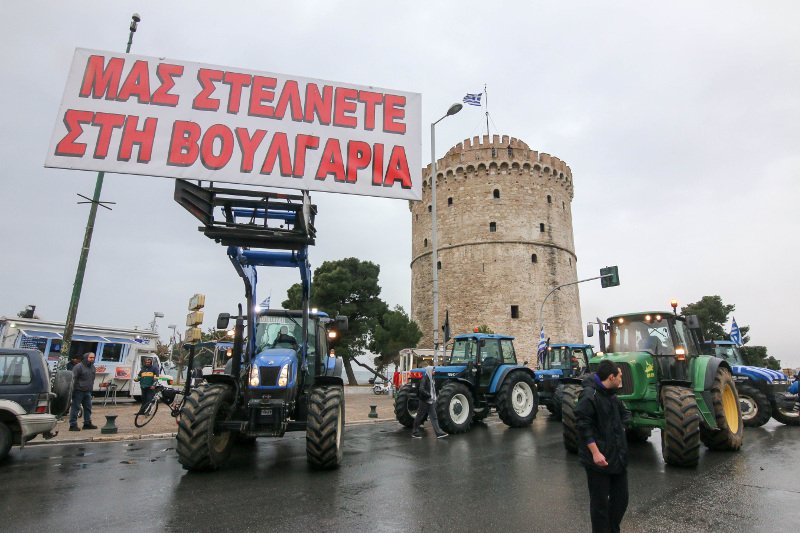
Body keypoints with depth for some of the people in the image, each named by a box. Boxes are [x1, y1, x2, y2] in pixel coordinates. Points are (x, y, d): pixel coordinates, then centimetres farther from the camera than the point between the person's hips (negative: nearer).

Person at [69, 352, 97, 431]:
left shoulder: (92, 367, 14)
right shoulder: (78, 367, -11)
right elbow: (73, 379, -14)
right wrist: (73, 391, -16)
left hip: (87, 391, 8)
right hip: (78, 391, -8)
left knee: (88, 407, 11)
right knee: (75, 407, -4)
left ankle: (87, 423, 19)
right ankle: (73, 425, 1)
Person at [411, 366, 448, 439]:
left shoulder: (431, 379, 10)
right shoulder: (424, 378, -16)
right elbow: (421, 390, -25)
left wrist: (434, 397, 10)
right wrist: (429, 395, -22)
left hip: (431, 401, 8)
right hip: (424, 401, -8)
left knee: (434, 417, 4)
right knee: (419, 416, 4)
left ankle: (439, 433, 2)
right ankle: (414, 433, 15)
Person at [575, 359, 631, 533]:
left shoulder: (611, 395, 9)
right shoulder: (589, 396, -20)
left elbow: (624, 413, 25)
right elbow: (583, 426, -23)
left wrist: (620, 428, 8)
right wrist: (595, 452, -25)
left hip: (618, 456, 9)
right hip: (599, 459, -9)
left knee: (621, 498, 19)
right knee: (600, 502, 5)